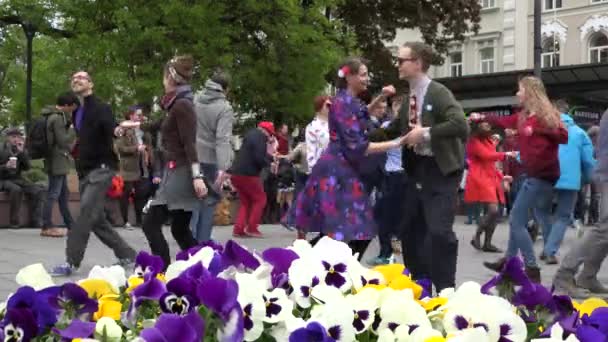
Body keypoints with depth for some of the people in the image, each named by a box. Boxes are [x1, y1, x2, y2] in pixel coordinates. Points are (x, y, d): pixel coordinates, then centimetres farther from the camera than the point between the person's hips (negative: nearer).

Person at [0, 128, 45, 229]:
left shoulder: (22, 150, 8)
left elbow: (27, 167, -2)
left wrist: (22, 152, -13)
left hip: (17, 179, 5)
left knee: (38, 190, -17)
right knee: (16, 189, -36)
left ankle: (35, 221, -14)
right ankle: (14, 222, -28)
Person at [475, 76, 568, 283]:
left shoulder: (546, 114, -12)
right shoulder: (523, 116, 11)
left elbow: (563, 136, -21)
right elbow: (502, 122, 28)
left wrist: (537, 130, -28)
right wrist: (481, 118, 39)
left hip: (542, 174, -8)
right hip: (535, 174, 8)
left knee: (516, 220, -8)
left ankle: (532, 269, -6)